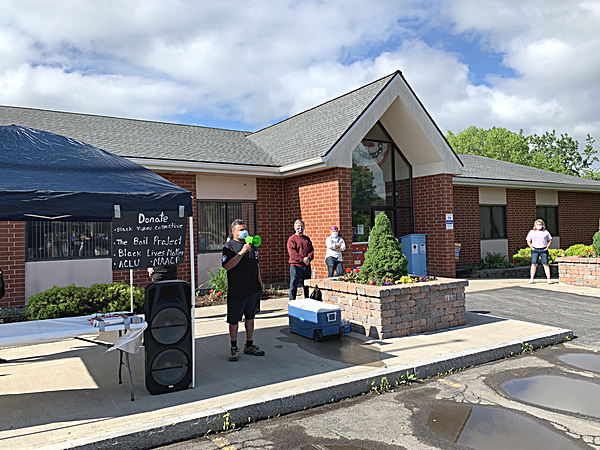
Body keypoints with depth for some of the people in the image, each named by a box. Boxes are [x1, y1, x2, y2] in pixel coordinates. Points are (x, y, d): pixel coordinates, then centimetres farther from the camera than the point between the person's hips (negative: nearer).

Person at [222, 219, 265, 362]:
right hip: (236, 290, -6)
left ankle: (249, 345, 23)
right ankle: (234, 347, 17)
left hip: (253, 288, 6)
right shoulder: (228, 246, -6)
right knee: (234, 319, 3)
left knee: (250, 316, 13)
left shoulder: (251, 245, 15)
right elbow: (227, 266, -20)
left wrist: (259, 280, 15)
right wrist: (241, 253, -24)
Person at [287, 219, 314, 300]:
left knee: (307, 287, 13)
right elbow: (292, 253, -12)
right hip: (296, 266, -5)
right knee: (293, 287, -2)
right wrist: (302, 259, -18)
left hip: (307, 266, 6)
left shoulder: (307, 239, 17)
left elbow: (312, 250, 10)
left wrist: (308, 258, -9)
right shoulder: (292, 239, -2)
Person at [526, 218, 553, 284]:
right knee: (534, 264, -3)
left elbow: (550, 240, 14)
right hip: (535, 250, 0)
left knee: (545, 264, -3)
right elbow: (528, 241, 9)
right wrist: (532, 248, -3)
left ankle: (549, 279, -2)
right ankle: (531, 279, 1)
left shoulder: (545, 232, 9)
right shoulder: (531, 232, 8)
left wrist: (547, 248, 2)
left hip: (543, 250, 0)